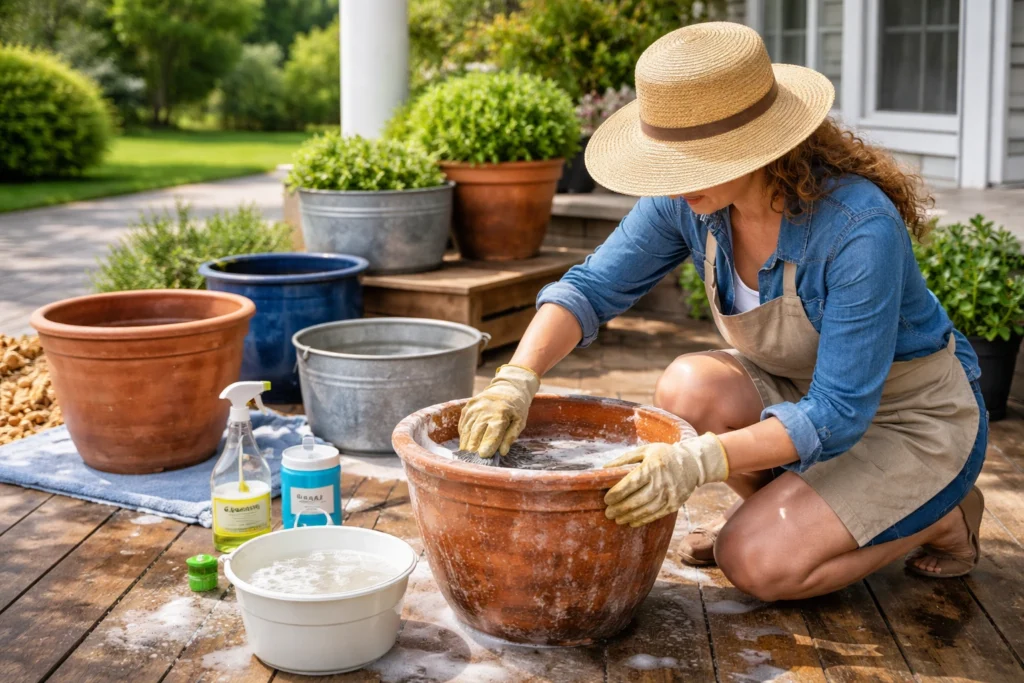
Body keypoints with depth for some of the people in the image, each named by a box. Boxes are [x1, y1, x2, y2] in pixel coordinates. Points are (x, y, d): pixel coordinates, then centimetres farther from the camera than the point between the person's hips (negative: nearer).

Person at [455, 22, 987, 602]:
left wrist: (702, 459, -46)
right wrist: (515, 381, -31)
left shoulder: (859, 226, -35)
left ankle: (943, 516, 4)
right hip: (805, 391, 6)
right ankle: (783, 509, 4)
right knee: (689, 389, -25)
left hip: (916, 419, -5)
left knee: (760, 563, -21)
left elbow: (838, 414, -34)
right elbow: (592, 288, -13)